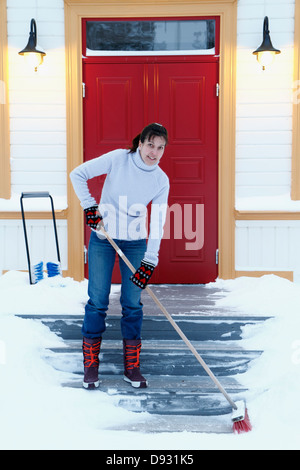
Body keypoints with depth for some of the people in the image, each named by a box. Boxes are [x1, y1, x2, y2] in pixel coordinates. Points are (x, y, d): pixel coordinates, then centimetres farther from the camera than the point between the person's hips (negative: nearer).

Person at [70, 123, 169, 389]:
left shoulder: (161, 180, -4)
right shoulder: (118, 159, -10)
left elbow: (158, 223, -8)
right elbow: (78, 174, -6)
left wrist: (149, 261, -15)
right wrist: (90, 206, -14)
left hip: (135, 242, 2)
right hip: (103, 238, -2)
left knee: (132, 303, 4)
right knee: (98, 300, -1)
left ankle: (132, 367, 17)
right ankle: (91, 365, 13)